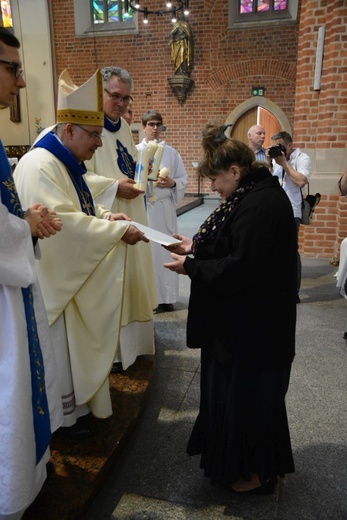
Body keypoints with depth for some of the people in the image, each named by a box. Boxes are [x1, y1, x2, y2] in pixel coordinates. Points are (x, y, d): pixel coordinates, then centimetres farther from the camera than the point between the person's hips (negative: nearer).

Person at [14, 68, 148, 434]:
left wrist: (104, 215, 1)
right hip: (54, 277, -10)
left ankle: (78, 399, 41)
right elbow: (63, 222, -32)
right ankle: (65, 415, 27)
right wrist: (119, 231, -28)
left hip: (76, 273, 10)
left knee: (77, 342, 21)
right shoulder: (39, 166, -23)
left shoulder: (67, 163, 9)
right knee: (59, 347, 7)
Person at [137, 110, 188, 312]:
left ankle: (166, 296, 14)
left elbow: (184, 178, 8)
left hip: (165, 207, 1)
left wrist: (172, 183, -11)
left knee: (166, 249, 3)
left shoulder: (171, 152, 9)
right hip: (142, 206, -1)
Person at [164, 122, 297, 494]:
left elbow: (240, 267, -28)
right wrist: (197, 246, 5)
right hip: (243, 319, 10)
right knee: (233, 389, 22)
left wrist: (190, 267, -18)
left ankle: (257, 473, 32)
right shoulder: (254, 195, 8)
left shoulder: (260, 205, -24)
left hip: (254, 326, -10)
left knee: (248, 394, 8)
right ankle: (236, 460, 44)